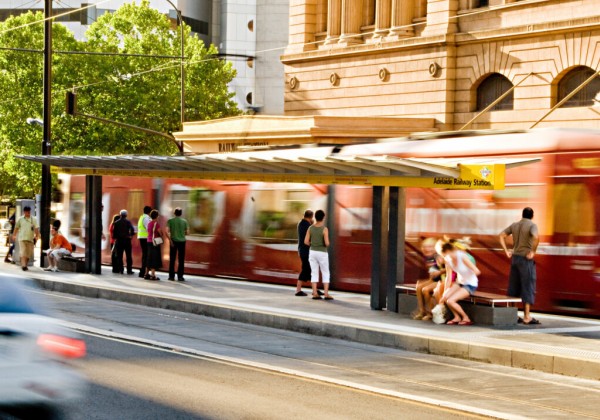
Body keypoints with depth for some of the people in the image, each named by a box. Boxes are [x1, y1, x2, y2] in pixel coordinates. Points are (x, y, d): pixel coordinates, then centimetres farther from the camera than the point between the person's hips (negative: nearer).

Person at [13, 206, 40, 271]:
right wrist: (14, 235, 15)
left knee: (29, 253, 6)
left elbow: (36, 228, -2)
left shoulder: (33, 220, 5)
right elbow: (16, 228, 14)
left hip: (30, 239, 2)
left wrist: (37, 236, -14)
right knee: (23, 252, -14)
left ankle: (25, 265, 22)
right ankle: (23, 265, -21)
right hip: (22, 238, -2)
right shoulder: (20, 219, 5)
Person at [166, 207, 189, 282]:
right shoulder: (184, 221, 0)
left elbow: (167, 231, -11)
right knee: (181, 260, 5)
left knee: (172, 260, 7)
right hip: (182, 241, 0)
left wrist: (170, 240, -6)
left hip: (173, 241, 0)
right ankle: (180, 276, 3)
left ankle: (171, 276, 6)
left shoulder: (170, 221, -1)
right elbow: (187, 232, -1)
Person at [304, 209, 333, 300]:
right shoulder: (325, 229, -15)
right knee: (326, 274, 5)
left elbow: (306, 242, -4)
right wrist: (327, 244, 5)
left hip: (312, 253, 4)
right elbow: (327, 243, -21)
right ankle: (326, 294, -2)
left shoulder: (310, 228, -2)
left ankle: (315, 294, 3)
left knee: (314, 273, 9)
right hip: (322, 254, -4)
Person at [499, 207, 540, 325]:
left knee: (514, 288, 11)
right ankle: (527, 317, -5)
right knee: (528, 288, -3)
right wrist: (533, 252, -17)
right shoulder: (532, 225, -9)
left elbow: (501, 235, 10)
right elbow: (536, 237, -28)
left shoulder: (515, 225, 10)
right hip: (526, 259, -6)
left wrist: (506, 251, 9)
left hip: (515, 258, 6)